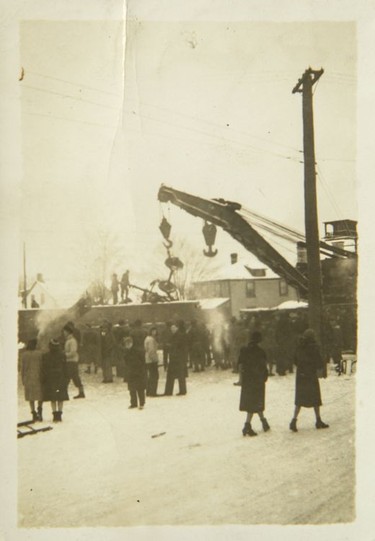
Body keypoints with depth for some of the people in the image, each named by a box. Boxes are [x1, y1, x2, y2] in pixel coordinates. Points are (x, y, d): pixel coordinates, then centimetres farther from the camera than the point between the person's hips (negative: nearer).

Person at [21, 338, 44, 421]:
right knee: (40, 395, 11)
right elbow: (42, 366, -6)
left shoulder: (24, 354, -2)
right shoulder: (39, 354, -7)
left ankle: (34, 413, 6)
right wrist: (43, 378, 2)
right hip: (38, 377, -2)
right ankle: (40, 408, -9)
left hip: (28, 378, 2)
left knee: (31, 397, 8)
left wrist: (23, 380, 9)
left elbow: (22, 367, 1)